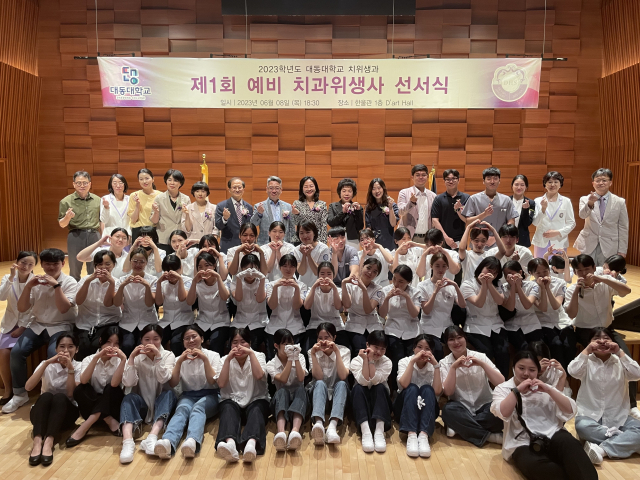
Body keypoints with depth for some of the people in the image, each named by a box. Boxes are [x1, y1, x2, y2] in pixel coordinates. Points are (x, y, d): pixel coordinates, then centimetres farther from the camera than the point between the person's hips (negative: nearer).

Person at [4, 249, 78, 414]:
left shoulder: (70, 282, -6)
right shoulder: (35, 281, 4)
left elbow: (63, 309, -18)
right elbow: (21, 309, 0)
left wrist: (56, 285, -23)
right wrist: (28, 286, -14)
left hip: (60, 326, -4)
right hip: (37, 325, 4)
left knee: (54, 355, -30)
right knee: (16, 352, -19)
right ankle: (19, 394, 1)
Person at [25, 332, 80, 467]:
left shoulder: (78, 367, -1)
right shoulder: (47, 365, 0)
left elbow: (71, 394, -16)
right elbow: (28, 387, -17)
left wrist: (70, 368, -25)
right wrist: (46, 363, -25)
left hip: (65, 413, 0)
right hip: (42, 413, 1)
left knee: (60, 397, -32)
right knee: (46, 395, -31)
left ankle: (49, 442, -47)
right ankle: (37, 441, -47)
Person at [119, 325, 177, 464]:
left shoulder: (168, 355, -2)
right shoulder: (137, 357, 0)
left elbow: (163, 379, -19)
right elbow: (128, 383, -15)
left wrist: (158, 356, -29)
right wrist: (131, 357, -22)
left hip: (161, 405, 0)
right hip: (142, 405, 1)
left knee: (168, 393, -31)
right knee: (129, 398, -29)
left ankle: (152, 437, -49)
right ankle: (127, 441, -50)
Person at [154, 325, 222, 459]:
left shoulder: (213, 355, 7)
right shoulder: (180, 359, 13)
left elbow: (213, 382, -6)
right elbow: (172, 384, 0)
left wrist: (205, 360, -15)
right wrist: (180, 361, -12)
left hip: (209, 395, -1)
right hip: (188, 395, 2)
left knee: (198, 407, -36)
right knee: (182, 409, -34)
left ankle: (192, 442, -65)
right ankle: (168, 442, -62)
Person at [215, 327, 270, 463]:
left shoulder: (258, 356, 7)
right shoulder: (225, 359, 10)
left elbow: (259, 375, -14)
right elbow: (221, 384, -7)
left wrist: (251, 353, -17)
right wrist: (228, 359, -13)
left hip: (256, 400, 0)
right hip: (232, 401, 1)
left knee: (256, 411, -34)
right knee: (228, 409, -33)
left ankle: (251, 444, -64)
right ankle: (230, 443, -63)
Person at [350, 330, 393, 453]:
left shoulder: (386, 362, -8)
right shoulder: (356, 360, -9)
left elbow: (374, 380, -23)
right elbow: (364, 381, -25)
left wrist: (371, 360, -26)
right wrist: (365, 360, -29)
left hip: (379, 400, 1)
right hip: (361, 401, 0)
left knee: (380, 387, -30)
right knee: (358, 388, -31)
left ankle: (379, 431, -40)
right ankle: (365, 431, -43)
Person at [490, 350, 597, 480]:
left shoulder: (544, 388, 19)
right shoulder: (503, 389, 10)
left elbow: (570, 410, 5)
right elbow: (503, 414, -11)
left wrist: (549, 390, -6)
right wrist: (517, 390, -10)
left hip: (552, 435, 3)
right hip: (523, 444, -2)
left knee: (571, 445, -35)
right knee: (534, 466, -38)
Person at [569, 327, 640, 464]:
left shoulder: (620, 362, 4)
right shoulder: (587, 362, 0)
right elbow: (573, 371, -22)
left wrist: (619, 352, -20)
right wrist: (587, 350, -21)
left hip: (618, 417, 2)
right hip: (590, 415, -2)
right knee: (581, 426, -35)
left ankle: (601, 449, -32)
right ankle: (625, 440, -19)